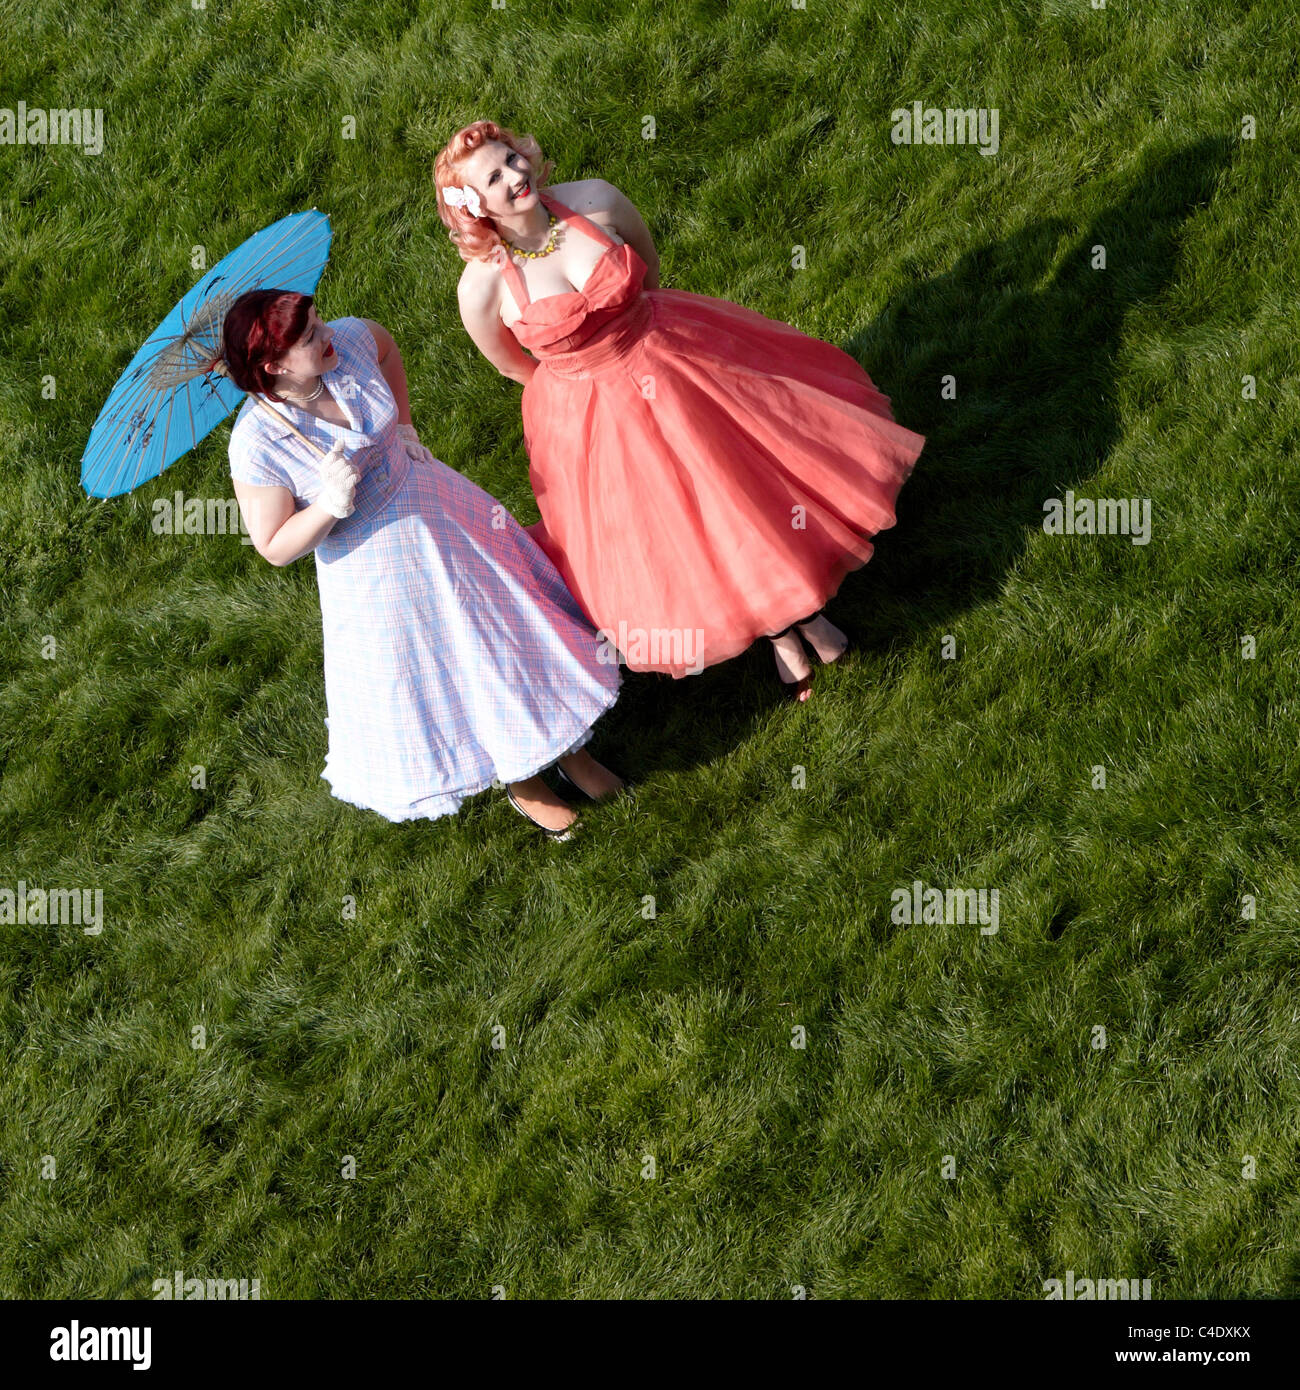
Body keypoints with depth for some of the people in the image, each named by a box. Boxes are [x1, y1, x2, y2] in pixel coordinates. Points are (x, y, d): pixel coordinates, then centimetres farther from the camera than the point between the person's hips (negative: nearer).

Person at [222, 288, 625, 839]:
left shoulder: (348, 341, -18)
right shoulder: (257, 443, -30)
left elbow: (385, 344, 9)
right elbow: (275, 547, -20)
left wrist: (403, 426, 1)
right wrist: (330, 506, -35)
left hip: (439, 510, 4)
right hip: (372, 563, -4)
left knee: (507, 624, 19)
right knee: (436, 683, 14)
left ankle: (565, 746, 45)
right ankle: (520, 781, 42)